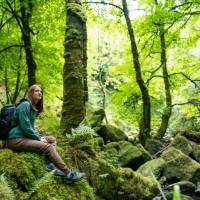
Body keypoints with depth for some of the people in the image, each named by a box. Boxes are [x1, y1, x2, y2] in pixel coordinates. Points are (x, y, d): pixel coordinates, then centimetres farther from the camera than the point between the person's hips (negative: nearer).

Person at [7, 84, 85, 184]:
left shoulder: (34, 107, 18)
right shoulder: (25, 105, -12)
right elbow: (25, 127, -19)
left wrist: (40, 136, 5)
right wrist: (39, 138, -11)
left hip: (26, 137, 10)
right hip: (16, 139, -10)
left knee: (52, 139, 7)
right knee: (48, 147, -21)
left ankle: (51, 164, -16)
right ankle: (69, 174, -19)